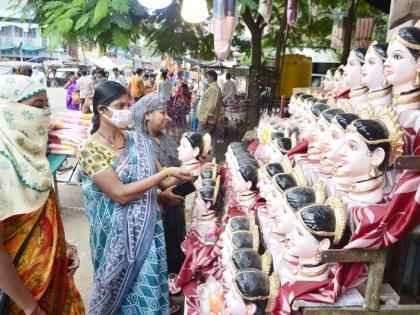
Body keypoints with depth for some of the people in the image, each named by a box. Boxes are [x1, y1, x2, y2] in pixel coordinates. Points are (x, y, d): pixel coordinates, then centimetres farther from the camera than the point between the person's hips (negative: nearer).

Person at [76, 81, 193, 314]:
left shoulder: (137, 140, 1)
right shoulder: (89, 149, -16)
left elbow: (158, 181, 4)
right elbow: (120, 194, -23)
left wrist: (182, 173, -14)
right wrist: (166, 173, -24)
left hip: (147, 227, 5)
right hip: (117, 232, -4)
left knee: (148, 281, 16)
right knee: (120, 284, 15)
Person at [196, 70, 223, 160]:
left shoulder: (213, 88, -15)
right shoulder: (214, 88, 18)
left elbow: (211, 105, -23)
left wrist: (204, 118, -23)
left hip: (208, 119, -10)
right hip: (212, 119, 10)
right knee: (212, 140, 10)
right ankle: (212, 158, 15)